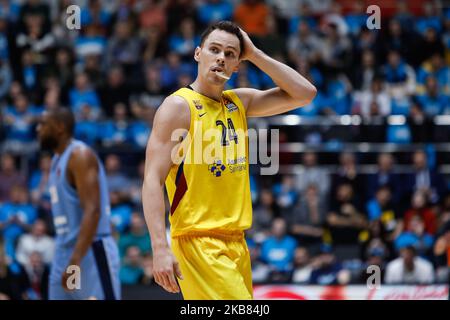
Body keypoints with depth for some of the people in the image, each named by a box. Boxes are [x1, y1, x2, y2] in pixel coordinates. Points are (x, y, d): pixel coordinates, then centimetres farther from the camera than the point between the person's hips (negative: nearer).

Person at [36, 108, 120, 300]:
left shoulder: (80, 155, -13)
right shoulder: (58, 159, 17)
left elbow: (92, 211, -23)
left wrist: (75, 261, -29)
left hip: (91, 252, -10)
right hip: (65, 254, 10)